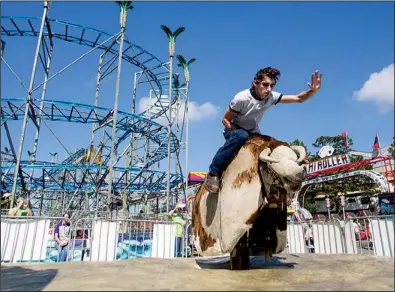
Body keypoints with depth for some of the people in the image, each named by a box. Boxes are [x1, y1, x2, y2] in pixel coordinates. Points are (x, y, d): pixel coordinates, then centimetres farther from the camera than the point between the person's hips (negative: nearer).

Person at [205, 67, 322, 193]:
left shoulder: (272, 97, -13)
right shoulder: (241, 98, -27)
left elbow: (298, 98, -13)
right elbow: (225, 120, -18)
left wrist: (312, 90, -31)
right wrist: (238, 132, -27)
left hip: (253, 132, 6)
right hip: (234, 130, -6)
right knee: (240, 136, -40)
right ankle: (214, 173, -34)